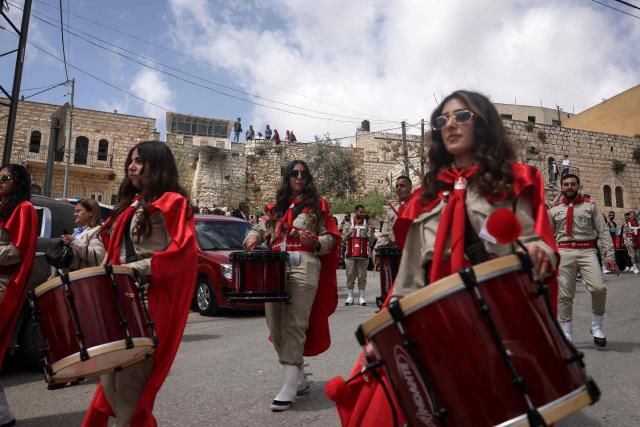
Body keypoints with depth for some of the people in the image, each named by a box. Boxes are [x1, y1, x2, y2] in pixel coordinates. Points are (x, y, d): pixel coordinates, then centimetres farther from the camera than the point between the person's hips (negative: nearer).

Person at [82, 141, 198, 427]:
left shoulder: (172, 202, -5)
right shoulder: (131, 205, 20)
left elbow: (182, 251, -16)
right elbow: (116, 250, 22)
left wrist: (138, 268, -19)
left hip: (152, 300, -8)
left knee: (131, 377, -5)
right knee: (111, 373, 11)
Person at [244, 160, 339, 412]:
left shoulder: (317, 205, 10)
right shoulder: (276, 206, 22)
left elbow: (331, 237, 6)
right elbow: (261, 228, 15)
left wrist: (315, 242, -14)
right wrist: (253, 236, -7)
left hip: (303, 266, -5)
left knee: (293, 325, -12)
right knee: (275, 325, 5)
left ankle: (289, 386, -7)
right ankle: (299, 379, 19)